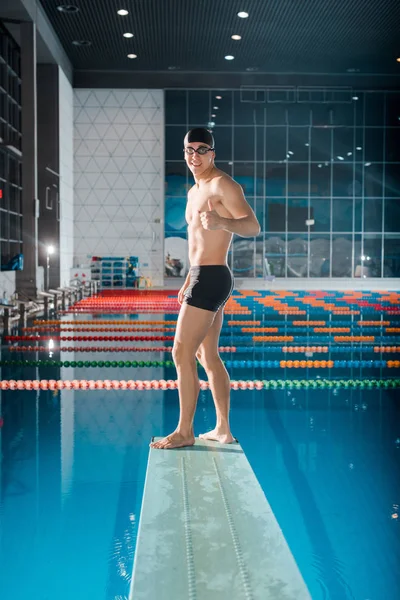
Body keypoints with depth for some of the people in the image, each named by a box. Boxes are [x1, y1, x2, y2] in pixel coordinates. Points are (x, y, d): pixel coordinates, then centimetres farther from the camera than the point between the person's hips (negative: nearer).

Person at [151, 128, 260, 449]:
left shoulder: (223, 184, -10)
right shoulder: (194, 192, 19)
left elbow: (253, 226, -22)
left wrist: (221, 221, -41)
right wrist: (189, 280, 28)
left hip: (211, 278, -10)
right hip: (202, 277, 10)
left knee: (182, 353, -10)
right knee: (208, 355, 13)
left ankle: (185, 431, -2)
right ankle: (223, 429, 20)